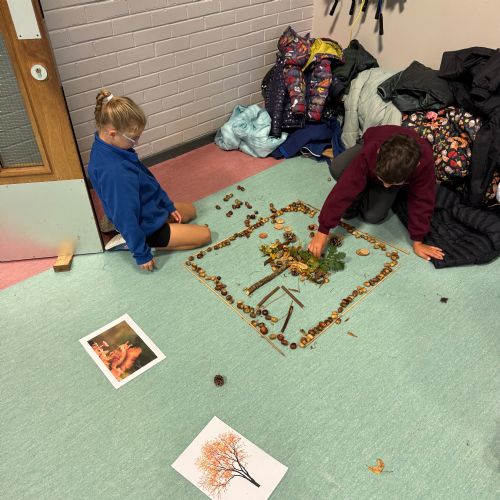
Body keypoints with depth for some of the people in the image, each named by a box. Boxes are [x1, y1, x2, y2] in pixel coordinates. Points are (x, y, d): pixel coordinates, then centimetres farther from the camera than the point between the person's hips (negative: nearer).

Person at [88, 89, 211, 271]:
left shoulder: (106, 145, -7)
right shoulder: (115, 172, -37)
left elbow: (148, 180, 3)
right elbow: (126, 217, -28)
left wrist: (169, 205, 10)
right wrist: (142, 254, -17)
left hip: (150, 209, 9)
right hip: (147, 228, -9)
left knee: (191, 210, 29)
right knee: (205, 235, 1)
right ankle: (146, 243, 2)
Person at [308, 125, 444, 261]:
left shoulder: (425, 161, -43)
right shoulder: (369, 153, -45)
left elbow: (421, 200, -31)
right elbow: (343, 189, -44)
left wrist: (417, 241, -25)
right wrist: (323, 231, -43)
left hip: (400, 173, 1)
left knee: (373, 216, -16)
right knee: (337, 168, -34)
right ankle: (353, 202, -5)